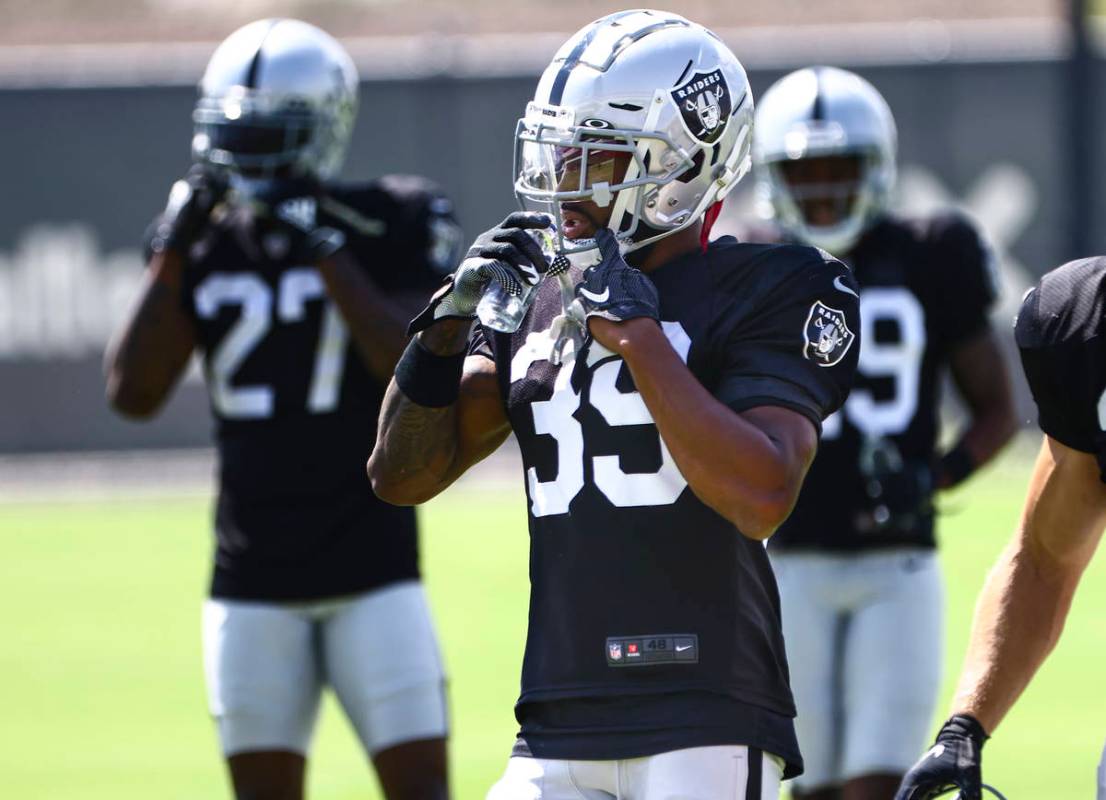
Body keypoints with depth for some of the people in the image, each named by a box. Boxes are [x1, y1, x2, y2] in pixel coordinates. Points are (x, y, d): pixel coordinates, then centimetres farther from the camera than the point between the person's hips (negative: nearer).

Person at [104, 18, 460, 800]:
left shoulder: (393, 226, -4)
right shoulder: (210, 244, 6)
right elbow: (133, 393, -1)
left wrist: (323, 251, -19)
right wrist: (172, 255, -7)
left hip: (373, 573, -3)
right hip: (252, 581, 3)